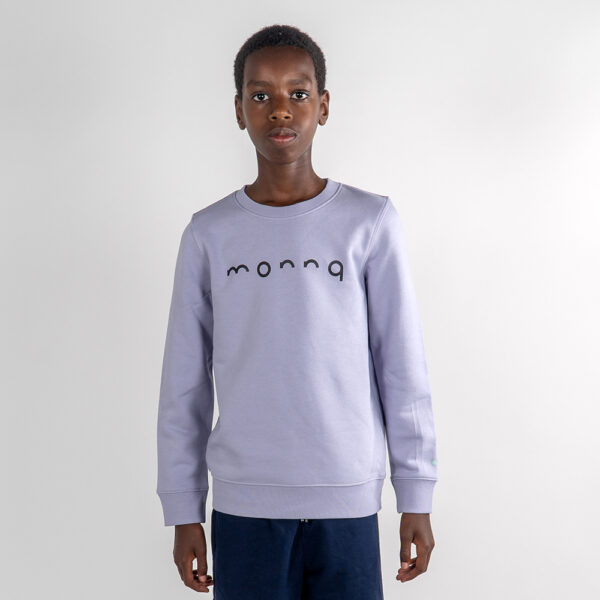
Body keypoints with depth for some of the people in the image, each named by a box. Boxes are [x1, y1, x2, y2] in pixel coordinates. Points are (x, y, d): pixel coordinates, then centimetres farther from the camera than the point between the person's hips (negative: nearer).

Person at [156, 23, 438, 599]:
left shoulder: (370, 222, 0)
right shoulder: (209, 233, 4)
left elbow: (403, 371, 2)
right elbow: (184, 385, 7)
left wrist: (416, 497, 2)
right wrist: (183, 511, 7)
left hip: (348, 504, -1)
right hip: (242, 507, 1)